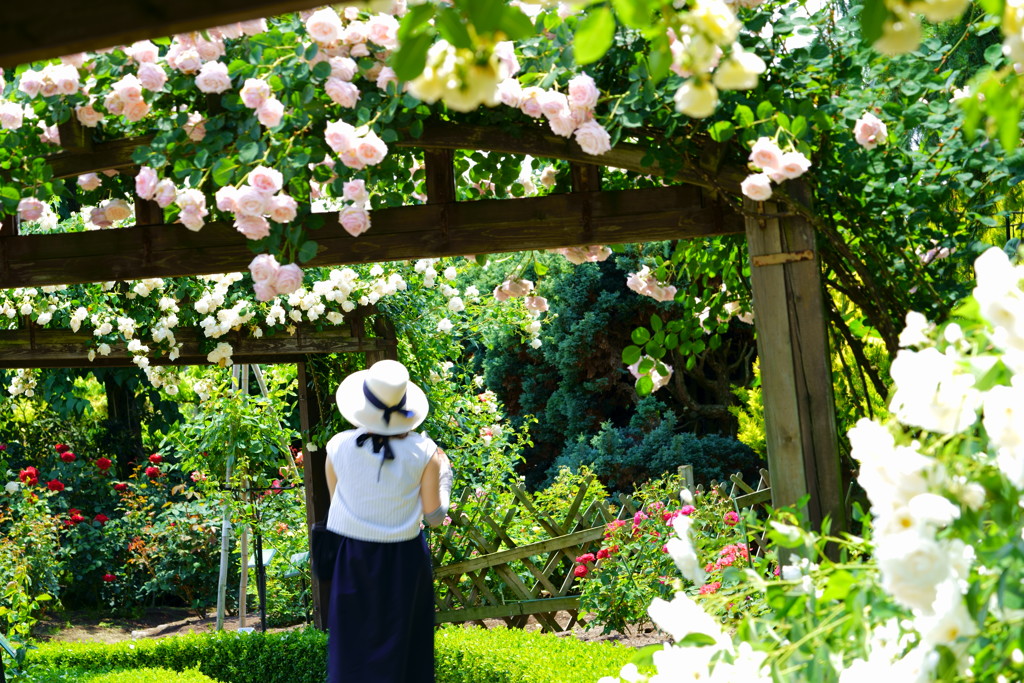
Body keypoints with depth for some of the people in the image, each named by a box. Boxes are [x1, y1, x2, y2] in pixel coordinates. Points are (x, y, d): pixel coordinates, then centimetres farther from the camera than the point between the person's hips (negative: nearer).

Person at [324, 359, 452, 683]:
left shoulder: (338, 447, -9)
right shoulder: (423, 452, -12)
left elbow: (336, 501, 2)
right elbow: (435, 517, -6)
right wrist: (443, 473, 9)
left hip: (351, 559, 1)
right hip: (403, 561, -1)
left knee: (352, 644, 14)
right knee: (400, 648, 14)